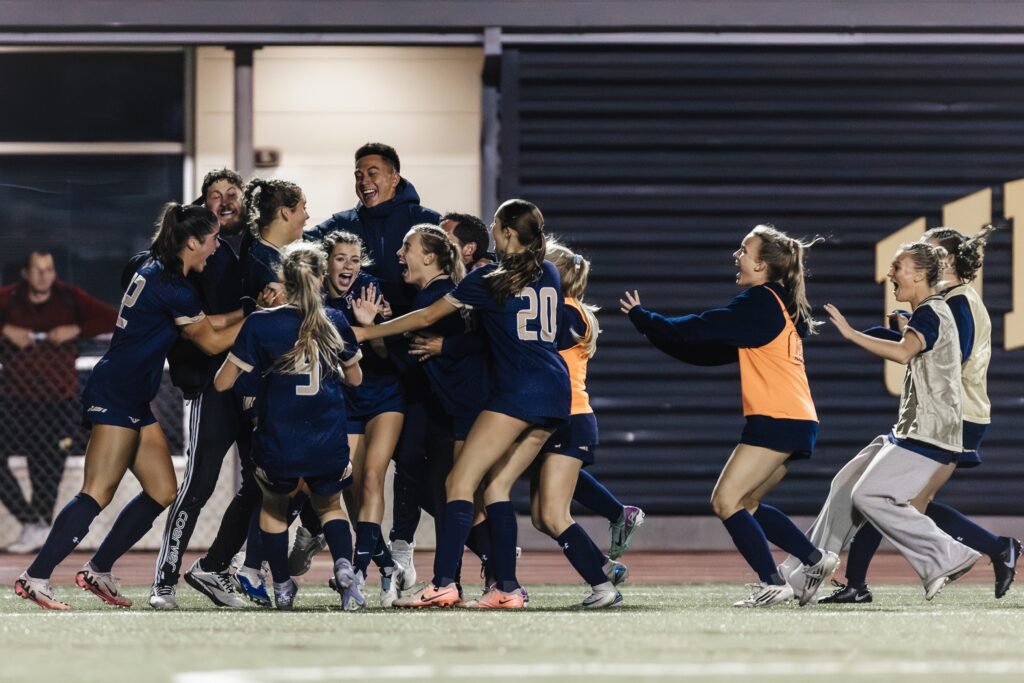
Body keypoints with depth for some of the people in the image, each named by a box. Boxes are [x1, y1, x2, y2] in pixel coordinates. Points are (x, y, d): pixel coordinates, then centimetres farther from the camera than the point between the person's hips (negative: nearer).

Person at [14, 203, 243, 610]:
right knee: (98, 494, -17)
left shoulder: (158, 272, 14)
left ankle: (98, 572, 11)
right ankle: (35, 578, -20)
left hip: (133, 401, 11)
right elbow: (211, 341, -6)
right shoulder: (172, 286, -15)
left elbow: (209, 322, 22)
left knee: (163, 491, 7)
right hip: (115, 397, -11)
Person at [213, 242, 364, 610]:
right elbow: (354, 378, 17)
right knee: (330, 506, 27)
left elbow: (222, 383, -3)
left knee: (274, 508, 29)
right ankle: (344, 567, -1)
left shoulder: (260, 324, -8)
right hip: (329, 450, 2)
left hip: (277, 451, -2)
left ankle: (282, 587, 23)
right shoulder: (335, 323, 1)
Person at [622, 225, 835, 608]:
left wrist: (642, 318, 1)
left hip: (777, 420, -10)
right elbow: (716, 351, 22)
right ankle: (816, 560, 17)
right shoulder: (779, 305, 20)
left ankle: (772, 583, -10)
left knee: (726, 501, -9)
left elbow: (698, 330, -12)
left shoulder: (760, 303, -10)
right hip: (795, 422, 10)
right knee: (746, 504, 16)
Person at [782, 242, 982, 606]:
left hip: (929, 434, -11)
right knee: (846, 485, 10)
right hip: (909, 431, 11)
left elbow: (904, 352, -34)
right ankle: (801, 580, 14)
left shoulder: (930, 314, -14)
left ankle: (947, 558, -9)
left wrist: (851, 334, -33)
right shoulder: (930, 313, 18)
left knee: (869, 495, -15)